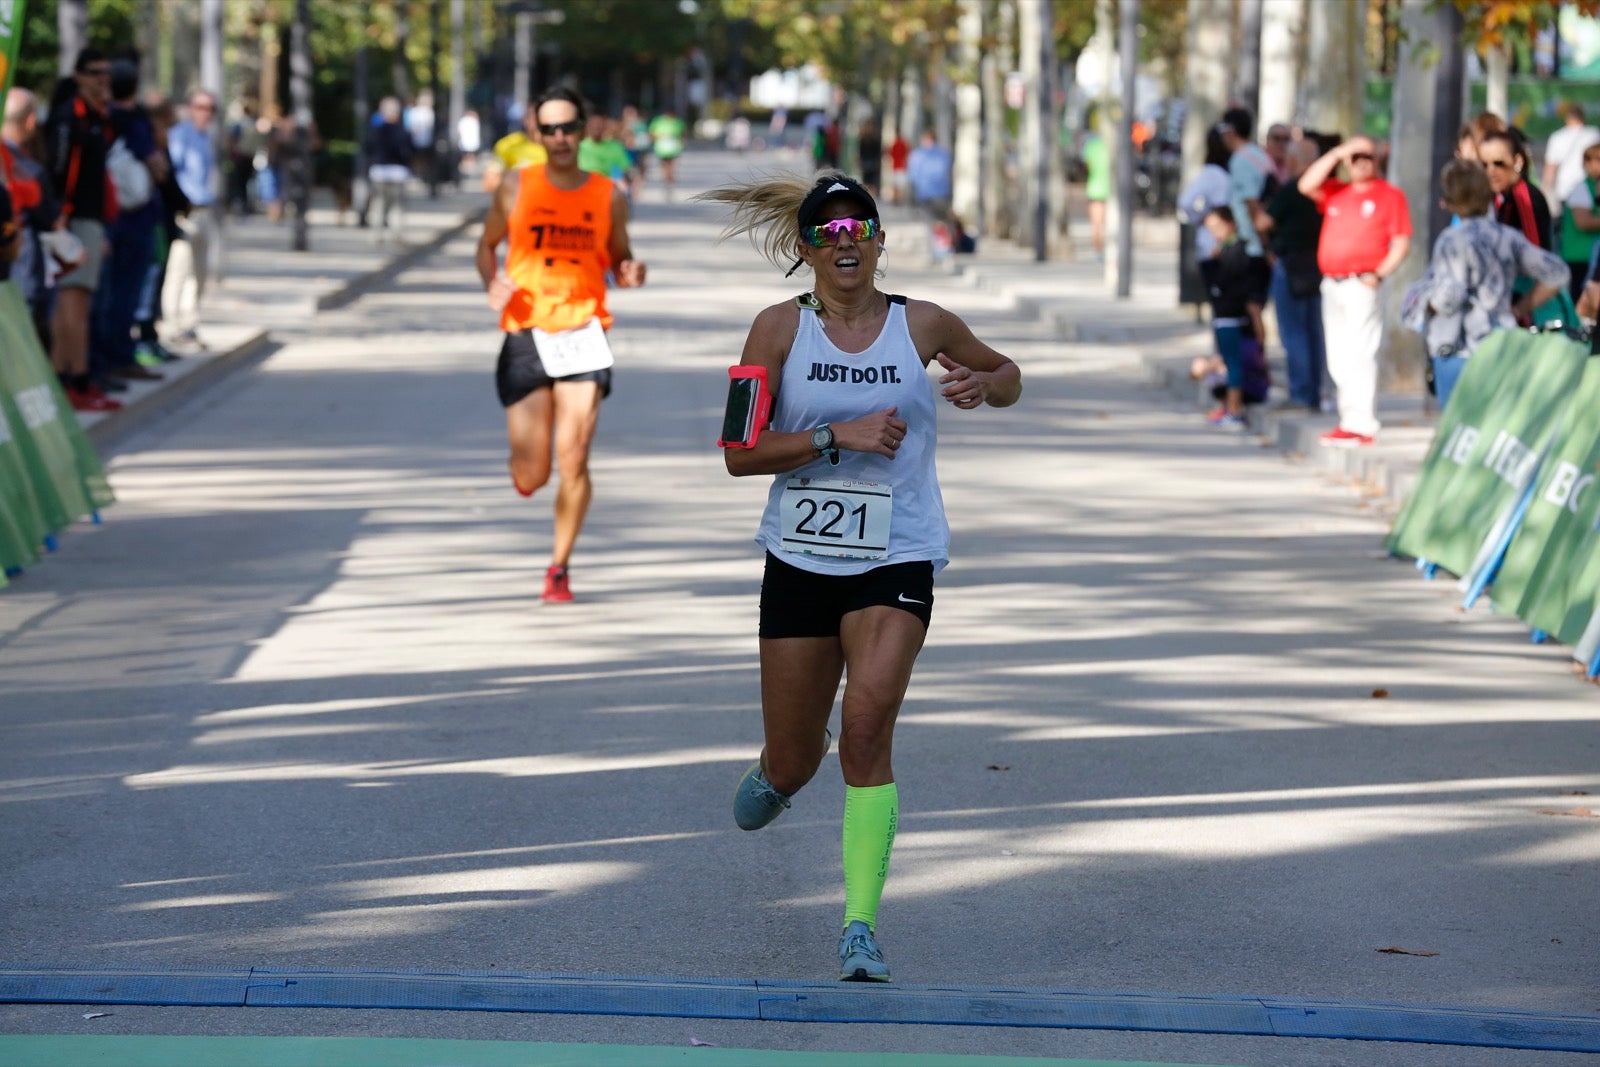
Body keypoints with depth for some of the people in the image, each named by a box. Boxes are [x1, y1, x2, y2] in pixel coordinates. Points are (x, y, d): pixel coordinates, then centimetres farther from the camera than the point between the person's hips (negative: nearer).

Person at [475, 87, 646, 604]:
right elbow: (487, 245, 15)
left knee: (573, 462, -10)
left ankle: (559, 567, 7)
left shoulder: (609, 196, 6)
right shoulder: (516, 187, 3)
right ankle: (526, 458, 38)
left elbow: (618, 261, 17)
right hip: (525, 334, 0)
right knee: (530, 478, -1)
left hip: (583, 332, 0)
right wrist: (492, 284, -6)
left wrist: (630, 272, -7)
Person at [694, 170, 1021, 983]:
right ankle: (776, 777, 50)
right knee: (792, 763, 9)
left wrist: (980, 384, -5)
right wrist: (838, 436, -19)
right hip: (800, 561, 1)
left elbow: (1008, 378, 19)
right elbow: (740, 453, -8)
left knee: (867, 726, -22)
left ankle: (860, 925, -17)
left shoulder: (923, 326, 1)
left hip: (897, 560, -1)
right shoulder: (780, 329, -3)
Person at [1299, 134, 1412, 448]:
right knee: (1337, 359, 8)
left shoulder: (1390, 195, 2)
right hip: (1331, 284, 6)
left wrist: (1378, 274, -14)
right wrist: (1336, 154, -1)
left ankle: (1362, 425, -12)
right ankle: (1349, 419, 15)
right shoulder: (1335, 192, 16)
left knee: (1360, 354, -11)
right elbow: (1307, 185, 1)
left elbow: (1401, 243, -2)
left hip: (1362, 284, -6)